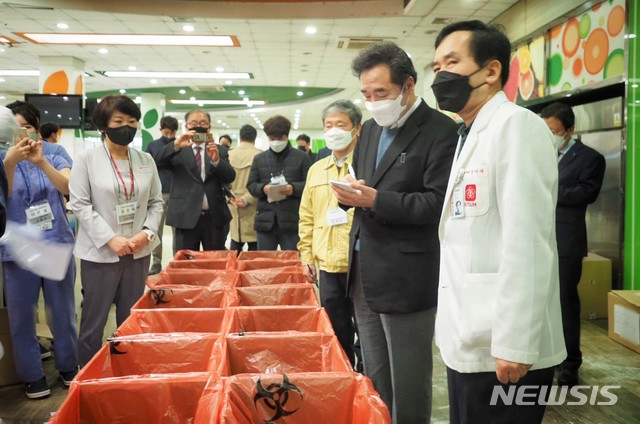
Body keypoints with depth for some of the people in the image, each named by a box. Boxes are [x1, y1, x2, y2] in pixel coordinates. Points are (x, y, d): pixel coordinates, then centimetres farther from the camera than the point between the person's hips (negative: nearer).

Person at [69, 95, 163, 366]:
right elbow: (80, 205, -9)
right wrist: (111, 239, -17)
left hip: (138, 252, 4)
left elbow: (156, 202, 9)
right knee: (94, 321, 6)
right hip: (100, 252, -3)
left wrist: (147, 233, -8)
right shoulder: (86, 159, -4)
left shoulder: (146, 160, 6)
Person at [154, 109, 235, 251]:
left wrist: (216, 160, -21)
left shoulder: (220, 151, 10)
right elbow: (157, 162, -12)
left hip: (215, 217, 2)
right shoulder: (176, 151, 5)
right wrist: (175, 145, -28)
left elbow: (230, 177, -2)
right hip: (186, 218, -2)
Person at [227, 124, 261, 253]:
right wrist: (248, 199, -11)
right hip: (253, 206, -4)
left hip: (233, 206, 4)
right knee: (254, 245, 2)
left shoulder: (229, 155, 4)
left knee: (235, 246, 12)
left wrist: (230, 198, -2)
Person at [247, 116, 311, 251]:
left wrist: (294, 189, -18)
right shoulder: (259, 159, 14)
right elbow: (251, 185, 12)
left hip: (292, 220, -2)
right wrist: (262, 188, -9)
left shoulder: (302, 157, 5)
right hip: (265, 219, 3)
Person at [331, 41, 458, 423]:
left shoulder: (440, 130, -11)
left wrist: (375, 200, -24)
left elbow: (438, 203, -18)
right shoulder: (371, 129, 14)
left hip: (406, 277, -7)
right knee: (375, 379, 18)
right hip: (364, 272, 8)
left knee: (408, 386, 5)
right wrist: (352, 191, -3)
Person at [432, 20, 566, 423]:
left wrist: (514, 345, -21)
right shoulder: (471, 135, 16)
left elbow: (528, 243, -20)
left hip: (501, 347, -9)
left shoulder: (515, 124, -12)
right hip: (470, 343, 9)